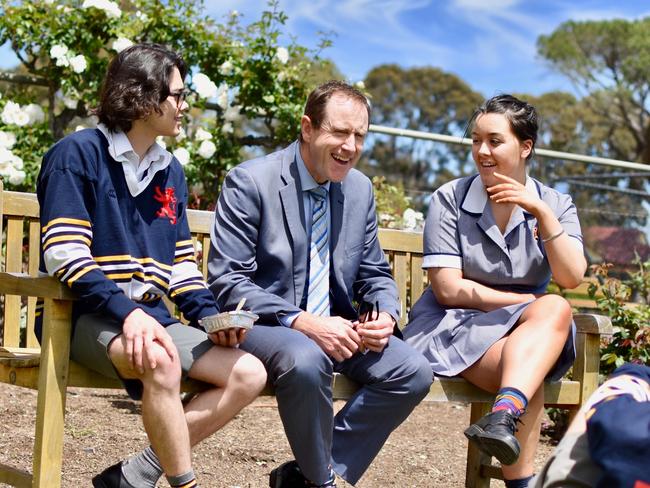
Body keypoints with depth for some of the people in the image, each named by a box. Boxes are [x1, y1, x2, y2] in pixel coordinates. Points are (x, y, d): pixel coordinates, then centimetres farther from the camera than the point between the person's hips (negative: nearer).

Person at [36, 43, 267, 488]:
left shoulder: (171, 172, 15)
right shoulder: (78, 154, -6)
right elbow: (65, 255, -16)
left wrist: (211, 316, -3)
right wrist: (126, 313, -28)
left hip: (151, 316, 8)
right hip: (87, 316, -7)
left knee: (249, 375, -9)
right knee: (161, 362, -37)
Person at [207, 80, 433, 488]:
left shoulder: (361, 189, 7)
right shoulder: (250, 182, -11)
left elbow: (375, 276, 15)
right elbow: (227, 283, -16)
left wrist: (385, 316, -10)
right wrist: (302, 322, -28)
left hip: (333, 327, 6)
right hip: (263, 325, -6)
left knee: (414, 372, -15)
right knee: (306, 360, -37)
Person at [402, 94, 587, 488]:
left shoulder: (555, 204, 4)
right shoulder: (449, 200, -3)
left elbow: (572, 278, -12)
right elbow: (448, 289, -9)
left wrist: (543, 215, -22)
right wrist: (525, 302, -10)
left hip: (532, 331, 3)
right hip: (455, 325, -3)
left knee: (556, 309, -34)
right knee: (530, 374, -33)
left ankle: (503, 417, -51)